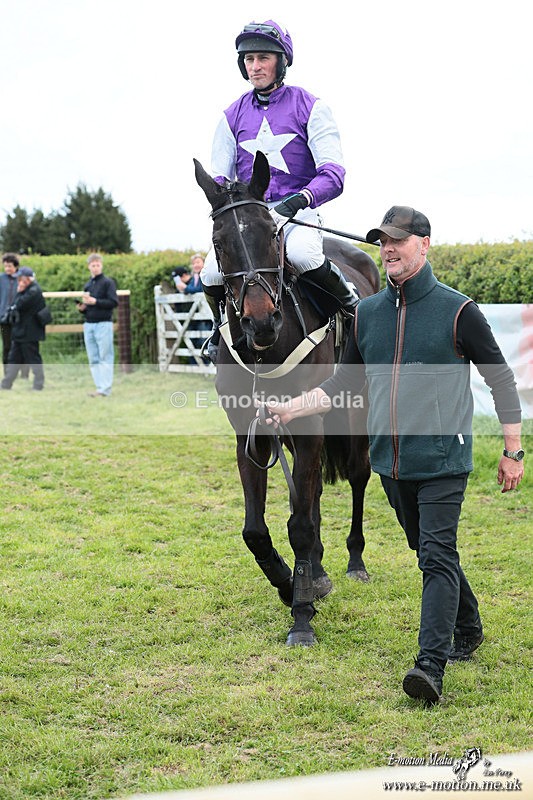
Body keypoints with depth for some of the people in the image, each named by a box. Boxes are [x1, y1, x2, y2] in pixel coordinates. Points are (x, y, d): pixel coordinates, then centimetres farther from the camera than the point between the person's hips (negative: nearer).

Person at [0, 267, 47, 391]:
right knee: (14, 359, 12)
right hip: (19, 332, 10)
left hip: (28, 333, -10)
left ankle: (38, 385, 6)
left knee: (33, 359, -2)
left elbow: (20, 305, -23)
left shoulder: (34, 291, -16)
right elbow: (14, 306, 15)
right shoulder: (26, 290, 15)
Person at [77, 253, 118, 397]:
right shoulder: (87, 285, 16)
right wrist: (82, 308, 2)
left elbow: (114, 302, -12)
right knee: (93, 359, 6)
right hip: (89, 324, 6)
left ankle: (105, 389, -5)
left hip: (103, 324, -6)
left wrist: (95, 301, -19)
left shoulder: (108, 282, -2)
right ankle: (99, 387, 10)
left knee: (105, 358, -5)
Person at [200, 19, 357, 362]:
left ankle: (351, 303, -9)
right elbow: (219, 177, 11)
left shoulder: (309, 107, 1)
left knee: (302, 254, -39)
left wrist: (298, 200, -28)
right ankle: (223, 323, 12)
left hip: (298, 211, -3)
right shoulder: (233, 115, 12)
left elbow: (333, 174, -8)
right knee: (213, 273, -24)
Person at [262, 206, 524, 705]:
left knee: (438, 557, -12)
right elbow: (344, 383, 16)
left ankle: (431, 665, -17)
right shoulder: (366, 313, 7)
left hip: (443, 461, -6)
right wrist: (292, 408, 3)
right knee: (430, 554, 17)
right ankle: (468, 630, 36)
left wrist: (513, 450, -3)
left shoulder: (457, 311, -7)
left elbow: (500, 379, -1)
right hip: (391, 462, 6)